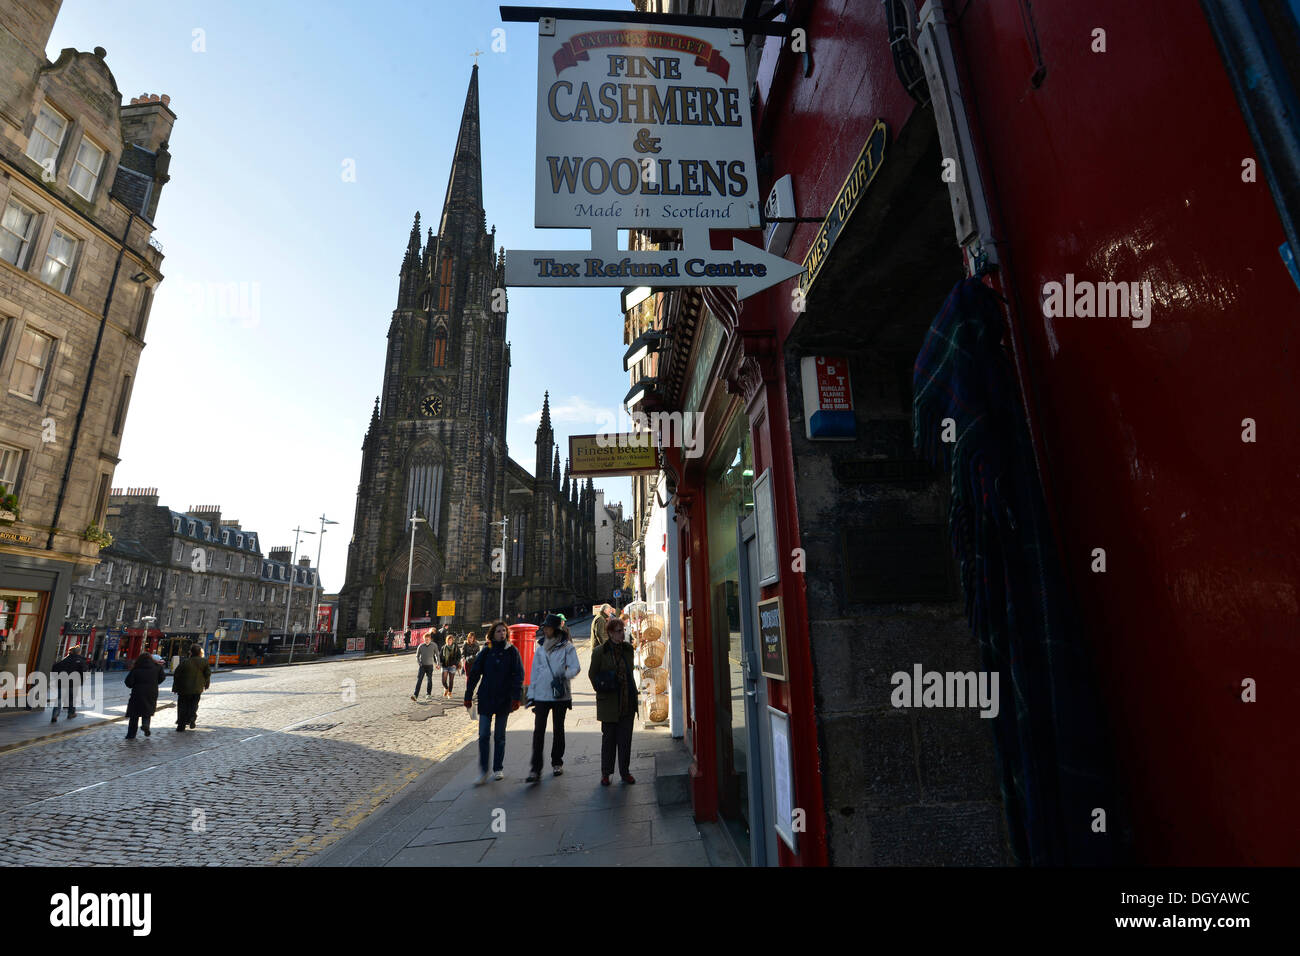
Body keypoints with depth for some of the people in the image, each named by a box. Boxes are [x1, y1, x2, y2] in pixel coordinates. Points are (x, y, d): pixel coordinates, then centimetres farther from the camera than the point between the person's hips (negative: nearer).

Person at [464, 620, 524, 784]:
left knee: (500, 736, 11)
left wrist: (516, 697, -13)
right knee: (483, 735, -2)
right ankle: (484, 771, 10)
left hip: (504, 700, -1)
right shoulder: (486, 652, 0)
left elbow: (518, 675, -5)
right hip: (485, 699, 1)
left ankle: (499, 768, 25)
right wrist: (468, 696, 3)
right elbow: (474, 674, 4)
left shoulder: (512, 651, -3)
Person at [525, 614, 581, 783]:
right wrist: (531, 694, 7)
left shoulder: (567, 647, -3)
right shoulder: (540, 648, 8)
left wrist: (563, 676, -27)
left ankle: (557, 762, 28)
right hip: (541, 695, 2)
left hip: (560, 694, -2)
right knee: (538, 731, -6)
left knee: (558, 729, 12)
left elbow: (575, 667, -10)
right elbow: (534, 672, 11)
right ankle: (536, 769, -3)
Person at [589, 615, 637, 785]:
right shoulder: (599, 652, -7)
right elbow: (592, 674, 3)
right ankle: (606, 773, 20)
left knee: (625, 738, 8)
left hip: (627, 702, 4)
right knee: (608, 738, 6)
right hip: (609, 703, -3)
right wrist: (601, 688, -2)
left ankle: (625, 772, 20)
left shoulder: (628, 649, 6)